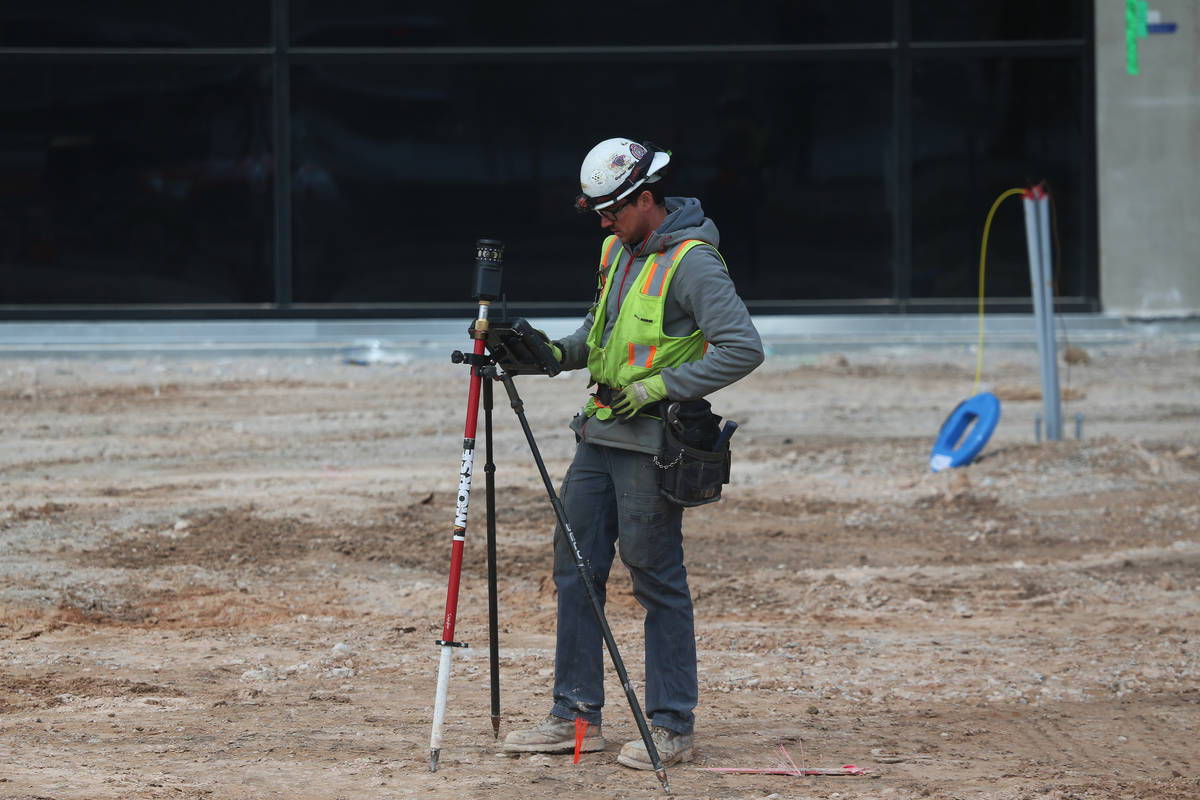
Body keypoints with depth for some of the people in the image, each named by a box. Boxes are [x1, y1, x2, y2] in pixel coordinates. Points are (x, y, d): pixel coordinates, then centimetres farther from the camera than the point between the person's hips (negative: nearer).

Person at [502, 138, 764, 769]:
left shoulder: (691, 263, -15)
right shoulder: (617, 251, 12)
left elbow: (743, 348, -22)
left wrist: (661, 387, -21)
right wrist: (559, 352, 5)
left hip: (650, 443, -9)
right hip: (600, 432, 9)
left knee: (658, 583, -4)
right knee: (576, 569, 9)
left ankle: (672, 730, 3)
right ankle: (577, 716, 16)